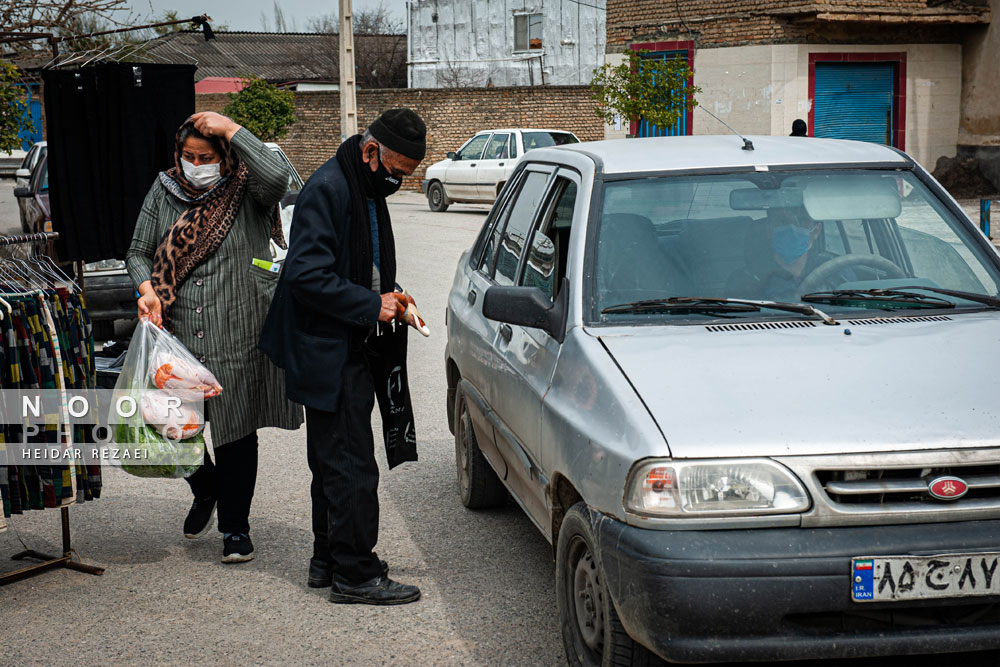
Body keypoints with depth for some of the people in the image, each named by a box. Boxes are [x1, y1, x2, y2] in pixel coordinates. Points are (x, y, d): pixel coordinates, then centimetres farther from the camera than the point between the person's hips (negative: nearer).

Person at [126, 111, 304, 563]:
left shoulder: (247, 190, -4)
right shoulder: (164, 191, 7)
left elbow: (275, 177, -28)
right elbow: (138, 252, 10)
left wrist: (231, 130, -23)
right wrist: (147, 290, -10)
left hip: (239, 335, -3)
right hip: (178, 333, 3)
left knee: (236, 432, 5)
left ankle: (235, 528, 21)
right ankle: (205, 491, 40)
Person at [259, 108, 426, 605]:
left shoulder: (369, 191, 13)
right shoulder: (327, 189, -18)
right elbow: (307, 275, -23)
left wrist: (387, 299, 7)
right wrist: (371, 306, -20)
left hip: (352, 351, 10)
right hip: (329, 353, -10)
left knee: (333, 462, 17)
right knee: (351, 466, -7)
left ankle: (328, 559, 27)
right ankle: (355, 573, 0)